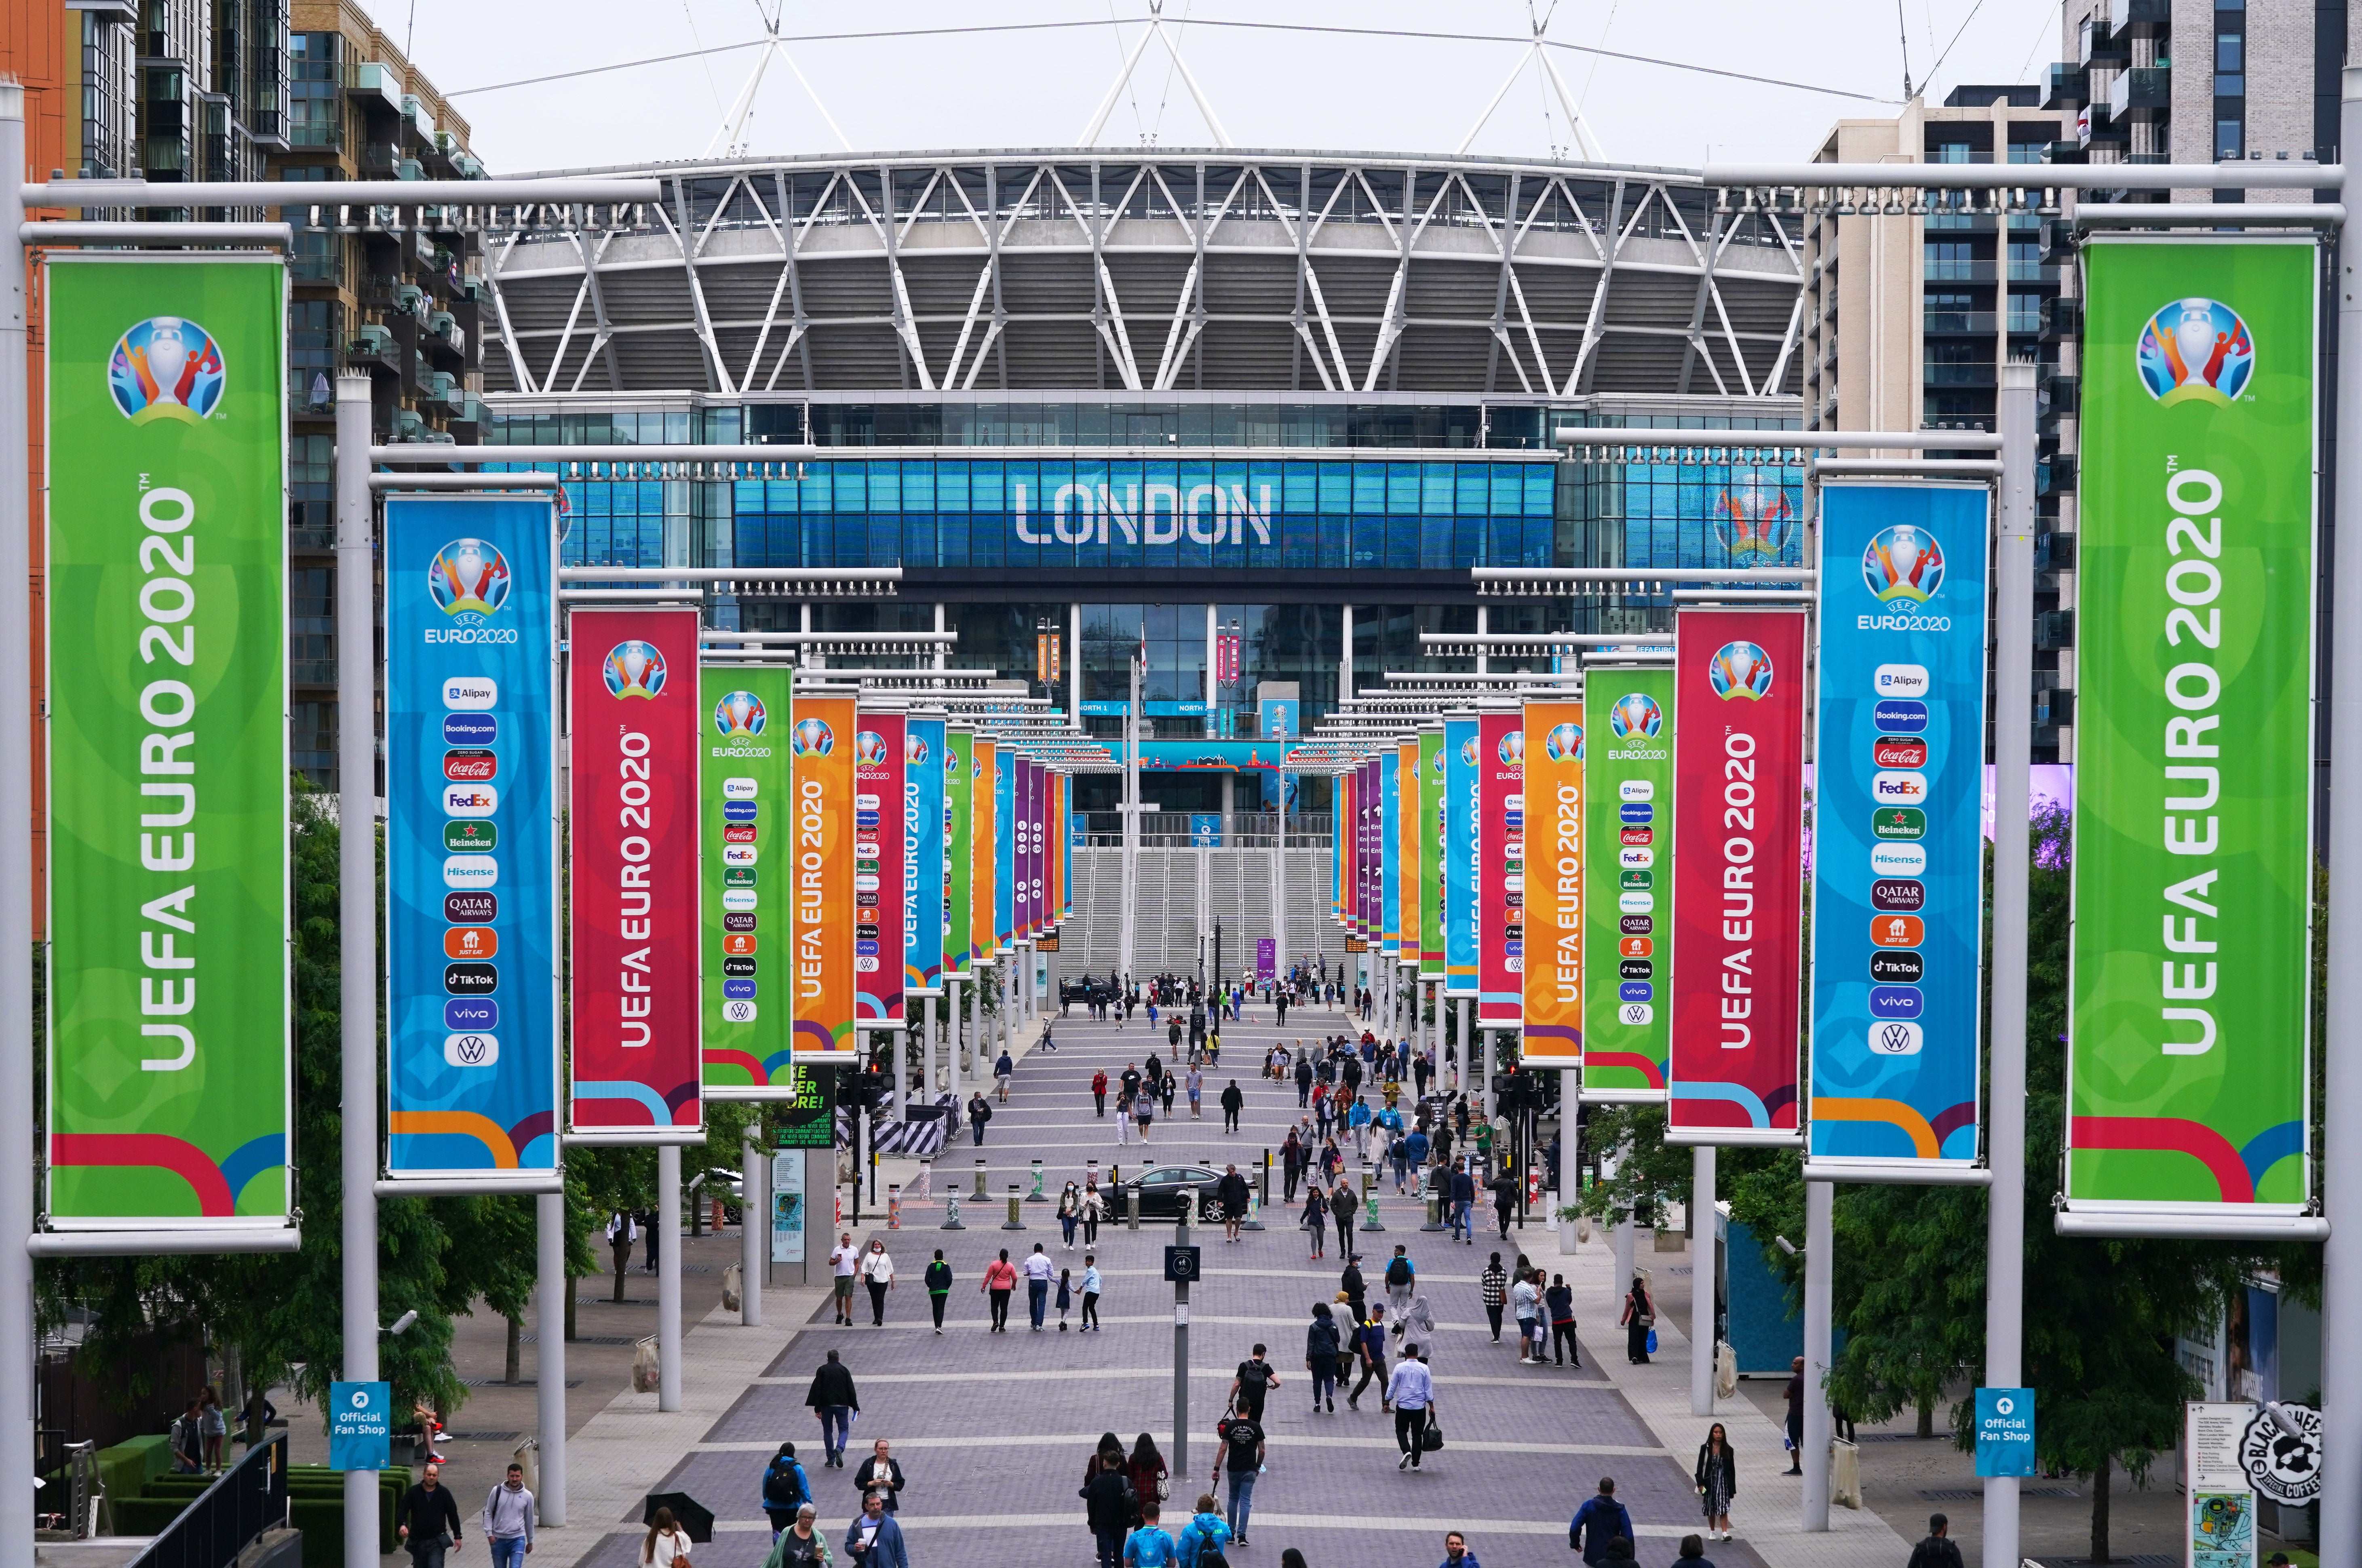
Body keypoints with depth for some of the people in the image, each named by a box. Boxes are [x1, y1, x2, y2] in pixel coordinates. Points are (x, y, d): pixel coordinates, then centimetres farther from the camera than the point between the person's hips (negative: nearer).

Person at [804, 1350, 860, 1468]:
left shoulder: (822, 1370, 2)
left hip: (826, 1405, 0)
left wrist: (817, 1409, -3)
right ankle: (839, 1449, -21)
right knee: (844, 1430, 8)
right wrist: (855, 1407, 6)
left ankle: (831, 1459, 10)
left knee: (828, 1431, 12)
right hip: (842, 1405, 0)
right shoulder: (844, 1370, 3)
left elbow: (817, 1390, -4)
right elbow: (851, 1390, 2)